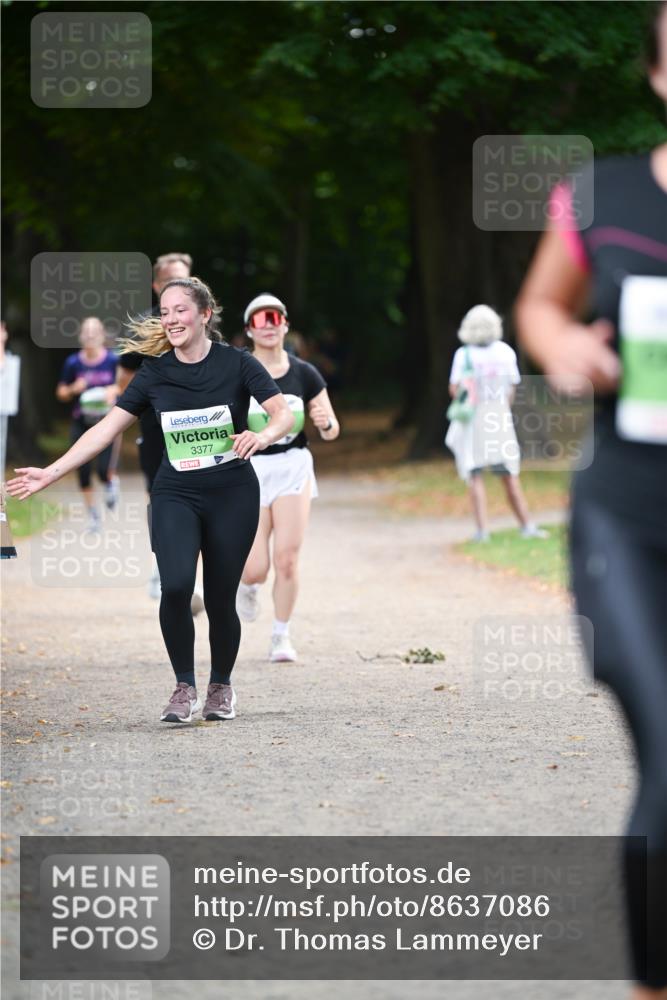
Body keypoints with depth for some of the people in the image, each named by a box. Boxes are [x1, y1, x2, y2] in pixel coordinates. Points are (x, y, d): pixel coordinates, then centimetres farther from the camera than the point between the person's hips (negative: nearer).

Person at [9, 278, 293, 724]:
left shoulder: (236, 363, -6)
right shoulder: (155, 372, 1)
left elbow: (284, 414, -11)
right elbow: (106, 428, 1)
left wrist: (262, 435, -34)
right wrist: (51, 472, -5)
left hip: (232, 494, -1)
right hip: (175, 494, 1)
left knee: (220, 597, 1)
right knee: (176, 585, -20)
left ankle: (221, 686, 26)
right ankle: (184, 686, -2)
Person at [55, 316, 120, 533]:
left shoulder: (113, 360, -4)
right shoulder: (73, 363, -1)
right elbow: (61, 393, 7)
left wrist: (115, 391, -16)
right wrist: (74, 389, -14)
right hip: (81, 423, 2)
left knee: (104, 470, -12)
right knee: (84, 472, 2)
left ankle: (111, 482, 25)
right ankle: (92, 514, 18)